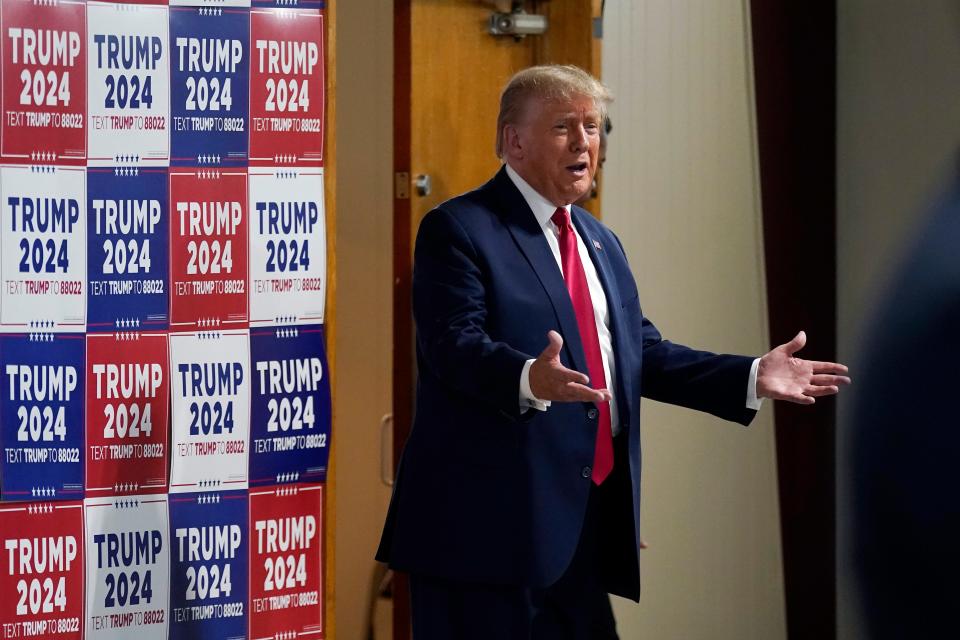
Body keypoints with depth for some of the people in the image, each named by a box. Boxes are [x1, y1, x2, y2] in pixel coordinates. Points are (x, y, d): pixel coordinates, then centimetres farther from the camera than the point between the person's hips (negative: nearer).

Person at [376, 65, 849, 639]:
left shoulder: (600, 242, 21)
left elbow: (642, 353, 20)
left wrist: (750, 377, 9)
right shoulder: (459, 230, -6)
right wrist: (530, 380, -39)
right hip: (491, 521, -8)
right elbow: (455, 345, -19)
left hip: (588, 519, 8)